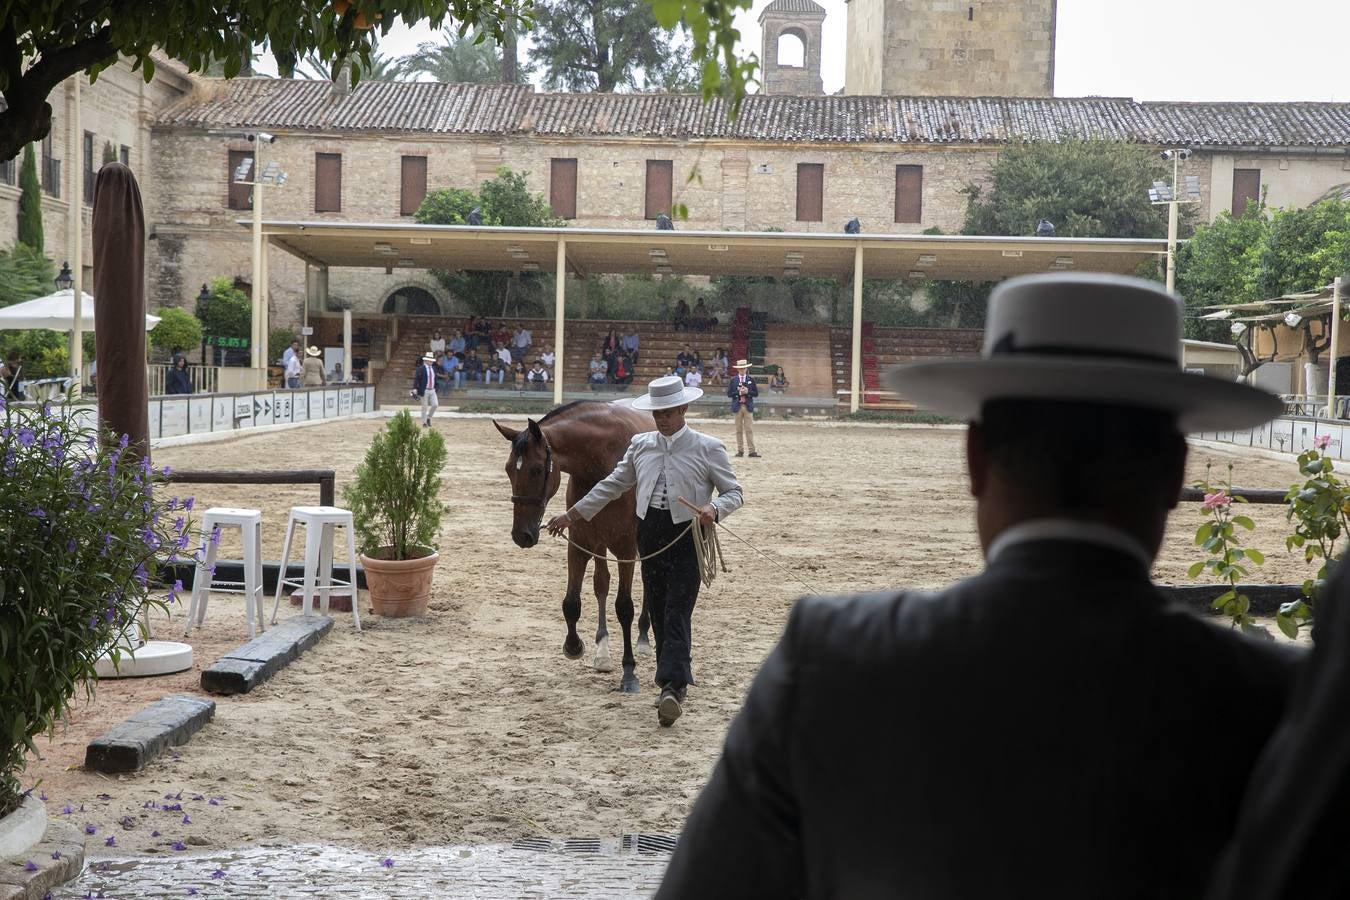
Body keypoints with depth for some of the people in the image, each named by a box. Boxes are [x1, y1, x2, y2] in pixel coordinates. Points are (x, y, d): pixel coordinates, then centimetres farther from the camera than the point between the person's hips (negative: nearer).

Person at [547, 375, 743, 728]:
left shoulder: (708, 448, -3)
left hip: (687, 535, -5)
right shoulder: (641, 445, 10)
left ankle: (673, 688, -17)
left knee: (677, 613, -12)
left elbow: (735, 493, -1)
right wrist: (572, 514, 18)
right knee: (657, 611, 10)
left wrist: (714, 508, -23)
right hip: (650, 533, 5)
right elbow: (612, 485, 19)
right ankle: (673, 678, 24)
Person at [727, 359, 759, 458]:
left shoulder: (751, 380, 6)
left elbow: (756, 393, 4)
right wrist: (738, 392, -14)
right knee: (739, 430, 4)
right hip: (737, 407, 0)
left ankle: (752, 451, -5)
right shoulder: (733, 380, 4)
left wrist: (747, 392, -12)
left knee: (749, 429, -4)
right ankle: (740, 450, 9)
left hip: (748, 407, 0)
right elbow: (729, 393, 0)